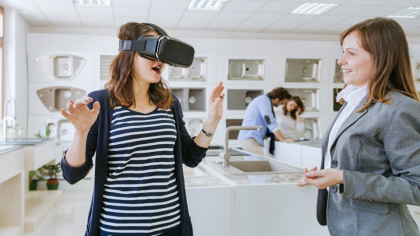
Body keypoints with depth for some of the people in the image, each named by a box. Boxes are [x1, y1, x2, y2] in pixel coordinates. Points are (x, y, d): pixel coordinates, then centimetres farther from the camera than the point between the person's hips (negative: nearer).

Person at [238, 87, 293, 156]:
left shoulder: (265, 100, 19)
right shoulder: (264, 100, -11)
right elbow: (270, 121, -19)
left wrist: (277, 137, 19)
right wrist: (283, 139, -17)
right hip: (250, 139, -10)